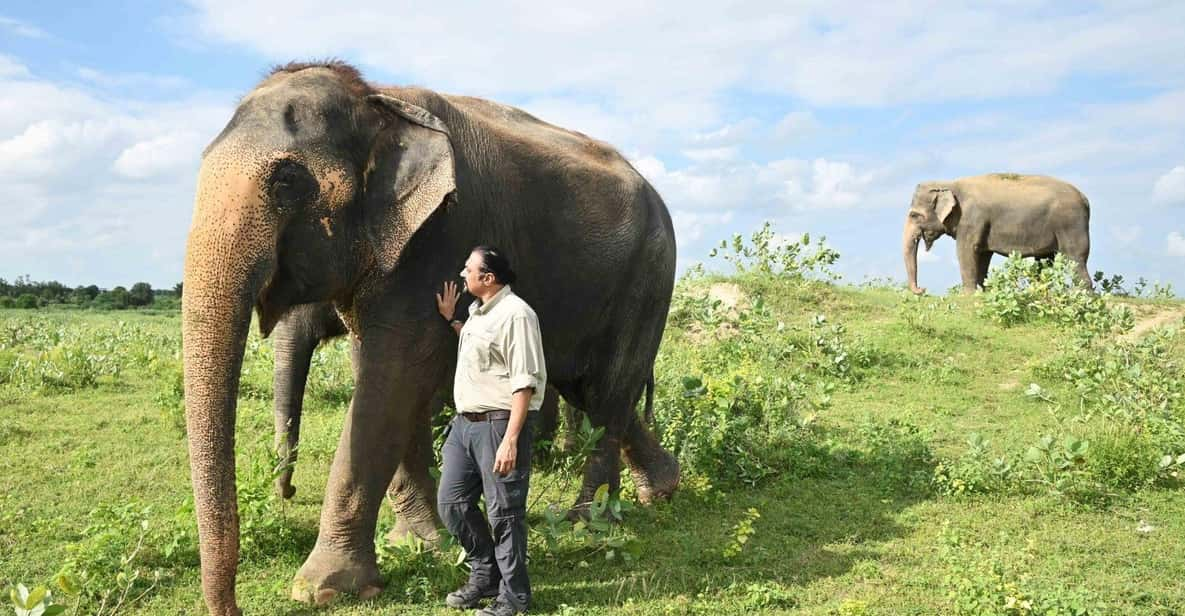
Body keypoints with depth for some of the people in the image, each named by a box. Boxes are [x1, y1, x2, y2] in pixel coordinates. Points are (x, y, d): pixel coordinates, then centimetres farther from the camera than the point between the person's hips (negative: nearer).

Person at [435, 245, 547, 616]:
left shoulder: (515, 314, -15)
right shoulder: (478, 311, 14)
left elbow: (525, 382, -19)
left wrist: (511, 439, -24)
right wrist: (451, 320, 27)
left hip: (499, 423, -10)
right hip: (465, 422, 10)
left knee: (504, 512, -1)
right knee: (452, 502, 13)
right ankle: (485, 574, 30)